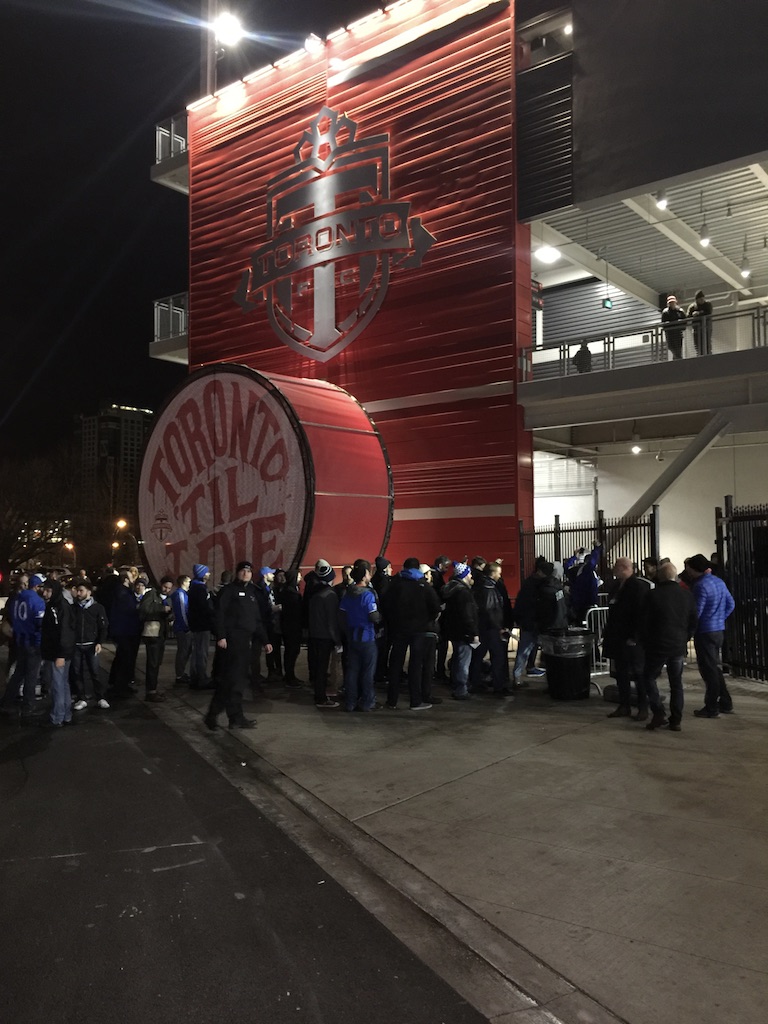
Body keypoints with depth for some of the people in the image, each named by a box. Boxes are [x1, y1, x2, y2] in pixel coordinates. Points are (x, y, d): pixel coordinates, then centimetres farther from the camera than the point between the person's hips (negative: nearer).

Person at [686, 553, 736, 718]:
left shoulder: (701, 586, -18)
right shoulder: (719, 581, 8)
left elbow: (695, 612, -18)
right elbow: (731, 604, 14)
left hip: (705, 632, -8)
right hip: (719, 630, 8)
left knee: (708, 669, -1)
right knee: (715, 667, 19)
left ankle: (712, 708, 5)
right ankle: (725, 703, 22)